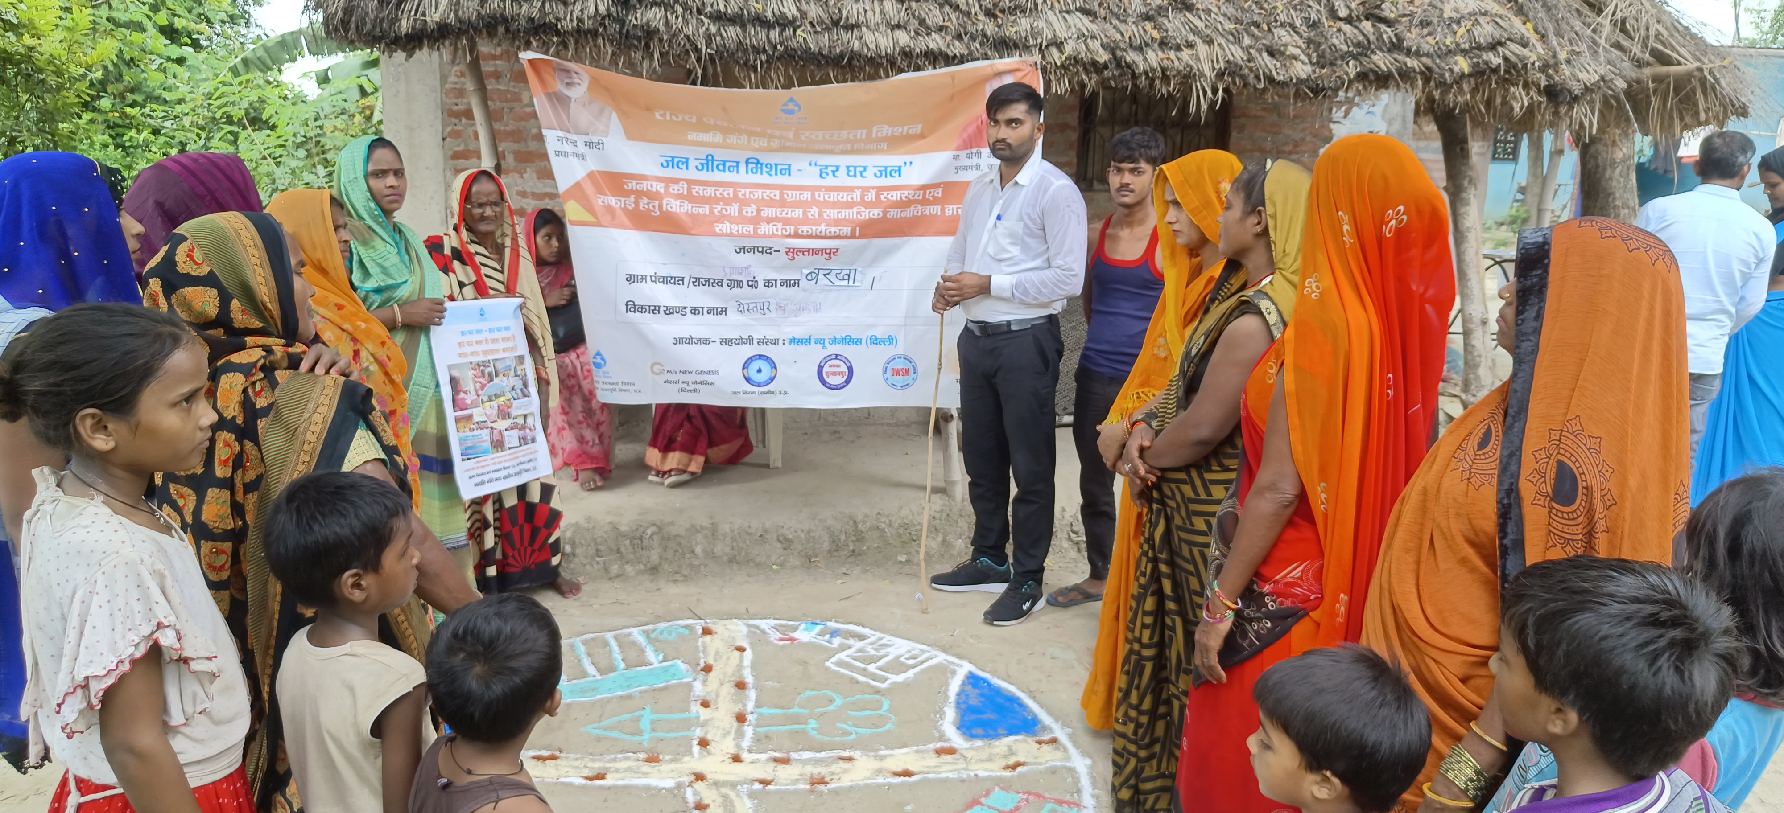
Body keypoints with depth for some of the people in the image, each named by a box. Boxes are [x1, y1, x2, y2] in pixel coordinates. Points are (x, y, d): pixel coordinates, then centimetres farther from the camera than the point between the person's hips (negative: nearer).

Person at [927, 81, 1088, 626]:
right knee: (982, 458, 17)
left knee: (1030, 465, 2)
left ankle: (1027, 580, 13)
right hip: (977, 337, 8)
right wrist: (949, 285, -2)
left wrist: (987, 284, -18)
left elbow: (1067, 279, -18)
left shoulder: (1056, 191, -11)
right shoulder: (980, 190, 12)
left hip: (1027, 341, -7)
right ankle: (989, 559, 32)